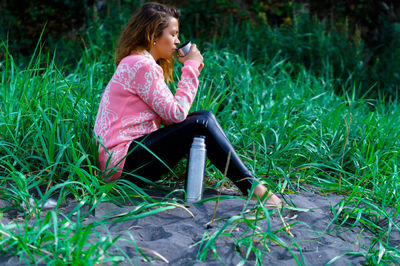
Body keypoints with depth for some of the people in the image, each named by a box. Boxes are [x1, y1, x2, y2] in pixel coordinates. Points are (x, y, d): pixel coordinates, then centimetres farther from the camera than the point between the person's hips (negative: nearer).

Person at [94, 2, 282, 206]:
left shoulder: (135, 63, 18)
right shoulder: (141, 65, -14)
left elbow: (168, 118, 10)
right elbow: (176, 113, -17)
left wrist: (192, 69, 5)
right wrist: (191, 67, -7)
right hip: (122, 162, -10)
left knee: (202, 118, 6)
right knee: (202, 123, -16)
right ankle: (251, 187, -10)